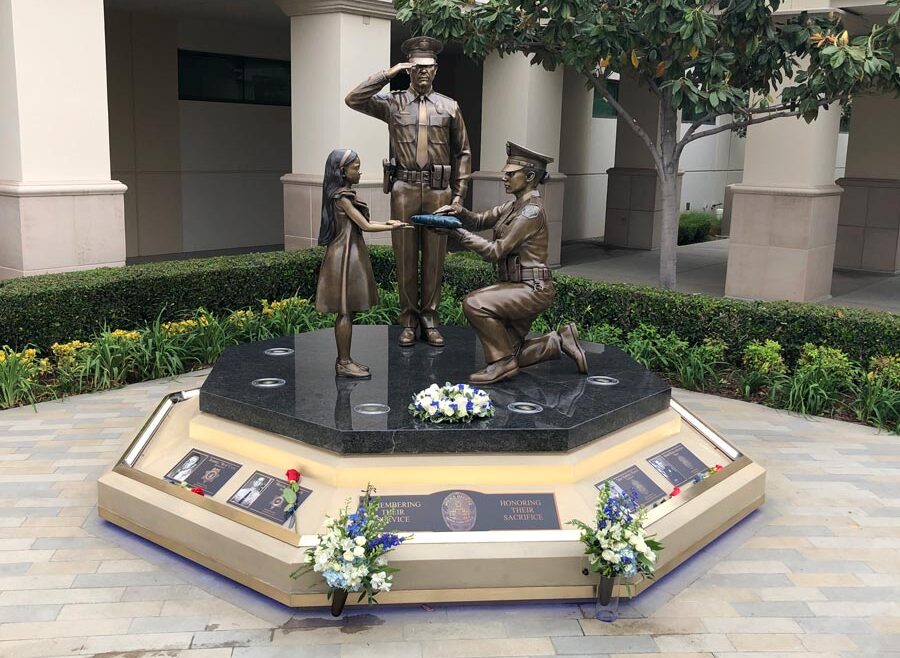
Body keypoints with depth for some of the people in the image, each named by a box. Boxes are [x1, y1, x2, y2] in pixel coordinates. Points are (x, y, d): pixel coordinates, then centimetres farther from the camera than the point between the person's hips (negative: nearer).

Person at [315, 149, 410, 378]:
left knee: (347, 311, 12)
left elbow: (360, 223, 16)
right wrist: (392, 228, -7)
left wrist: (385, 222, 11)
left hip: (350, 254, 10)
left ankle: (344, 360, 18)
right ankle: (344, 363, 2)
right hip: (345, 256, -10)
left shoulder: (344, 194, 13)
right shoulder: (342, 197, -15)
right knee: (346, 311, -4)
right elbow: (364, 226, -15)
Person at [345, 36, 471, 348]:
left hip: (438, 191, 1)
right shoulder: (392, 103, 6)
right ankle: (408, 320, 13)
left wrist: (459, 194, 4)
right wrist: (388, 74, -8)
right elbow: (353, 99, -7)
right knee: (405, 256, 3)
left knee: (434, 257, 4)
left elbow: (462, 153, 10)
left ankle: (430, 319, 15)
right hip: (404, 190, 0)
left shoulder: (450, 107, 8)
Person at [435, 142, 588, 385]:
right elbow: (480, 221, 11)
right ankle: (560, 341, 22)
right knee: (509, 355, 11)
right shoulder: (515, 205, 10)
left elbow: (496, 251, -20)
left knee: (474, 303, -27)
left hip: (532, 290, -9)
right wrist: (459, 211, -10)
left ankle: (503, 361, -13)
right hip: (519, 288, 10)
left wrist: (458, 233, -18)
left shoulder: (531, 210, -18)